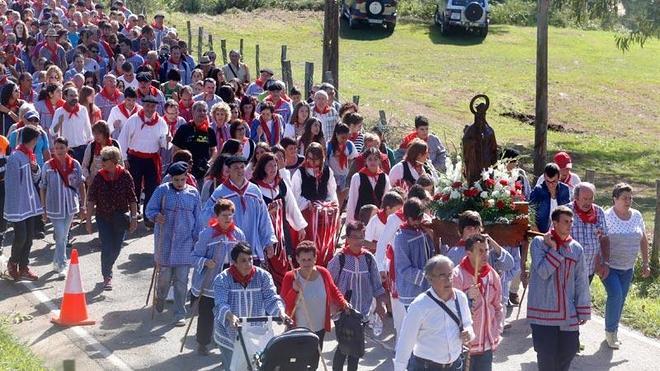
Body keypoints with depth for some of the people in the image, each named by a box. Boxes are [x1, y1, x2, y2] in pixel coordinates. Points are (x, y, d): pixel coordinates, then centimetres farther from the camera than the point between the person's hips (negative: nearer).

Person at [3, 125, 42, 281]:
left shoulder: (30, 155, 8)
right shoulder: (15, 157, -16)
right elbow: (11, 182, -16)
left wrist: (35, 168, -5)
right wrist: (14, 202, -16)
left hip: (30, 203, 8)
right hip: (18, 204, -8)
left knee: (29, 236, 10)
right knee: (21, 236, -5)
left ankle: (23, 267, 21)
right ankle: (12, 263, 18)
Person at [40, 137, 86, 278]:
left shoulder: (74, 164, -3)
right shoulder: (48, 166, -7)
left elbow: (81, 185, 5)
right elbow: (42, 188, 0)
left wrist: (82, 205, 4)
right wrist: (44, 209, 0)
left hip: (70, 205, 2)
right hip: (55, 207, -2)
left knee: (63, 236, 13)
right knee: (61, 237, -7)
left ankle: (57, 262, 31)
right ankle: (62, 266, -1)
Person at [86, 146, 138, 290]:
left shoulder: (125, 176, -9)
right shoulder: (99, 176, -6)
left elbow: (132, 199, -4)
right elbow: (91, 199, -2)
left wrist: (134, 218, -6)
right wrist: (88, 219, -4)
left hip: (120, 218, 0)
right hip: (103, 217, 0)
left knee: (116, 248, 10)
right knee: (106, 247, -6)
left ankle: (107, 270, 36)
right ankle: (107, 276, 7)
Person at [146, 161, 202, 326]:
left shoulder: (193, 193, 3)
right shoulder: (162, 190, -2)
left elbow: (198, 219, 8)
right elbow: (149, 210, 2)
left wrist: (197, 240, 6)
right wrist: (156, 216, -20)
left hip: (185, 244, 1)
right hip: (165, 241, -1)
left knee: (181, 280, 0)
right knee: (164, 276, 5)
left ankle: (180, 314, 8)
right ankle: (160, 298, 37)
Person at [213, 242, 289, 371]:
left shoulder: (263, 276, -4)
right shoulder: (222, 279, -12)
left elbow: (271, 298, -7)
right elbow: (221, 304, -23)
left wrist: (281, 312, -29)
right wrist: (230, 316, -45)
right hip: (230, 335, -2)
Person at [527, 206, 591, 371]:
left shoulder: (577, 248, 6)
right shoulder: (539, 242, -4)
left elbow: (581, 282, 8)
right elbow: (543, 271, -16)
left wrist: (583, 311, 6)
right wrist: (553, 249, -14)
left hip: (568, 313, 4)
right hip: (543, 311, -4)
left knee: (568, 351, 6)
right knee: (546, 353, -2)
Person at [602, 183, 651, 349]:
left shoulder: (637, 216, 3)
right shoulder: (607, 217, -13)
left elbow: (643, 240, 11)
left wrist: (645, 264, 9)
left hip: (627, 268, 5)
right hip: (609, 266, -5)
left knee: (621, 299, 9)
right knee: (615, 295, -18)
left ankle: (613, 332, 24)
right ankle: (610, 331, -2)